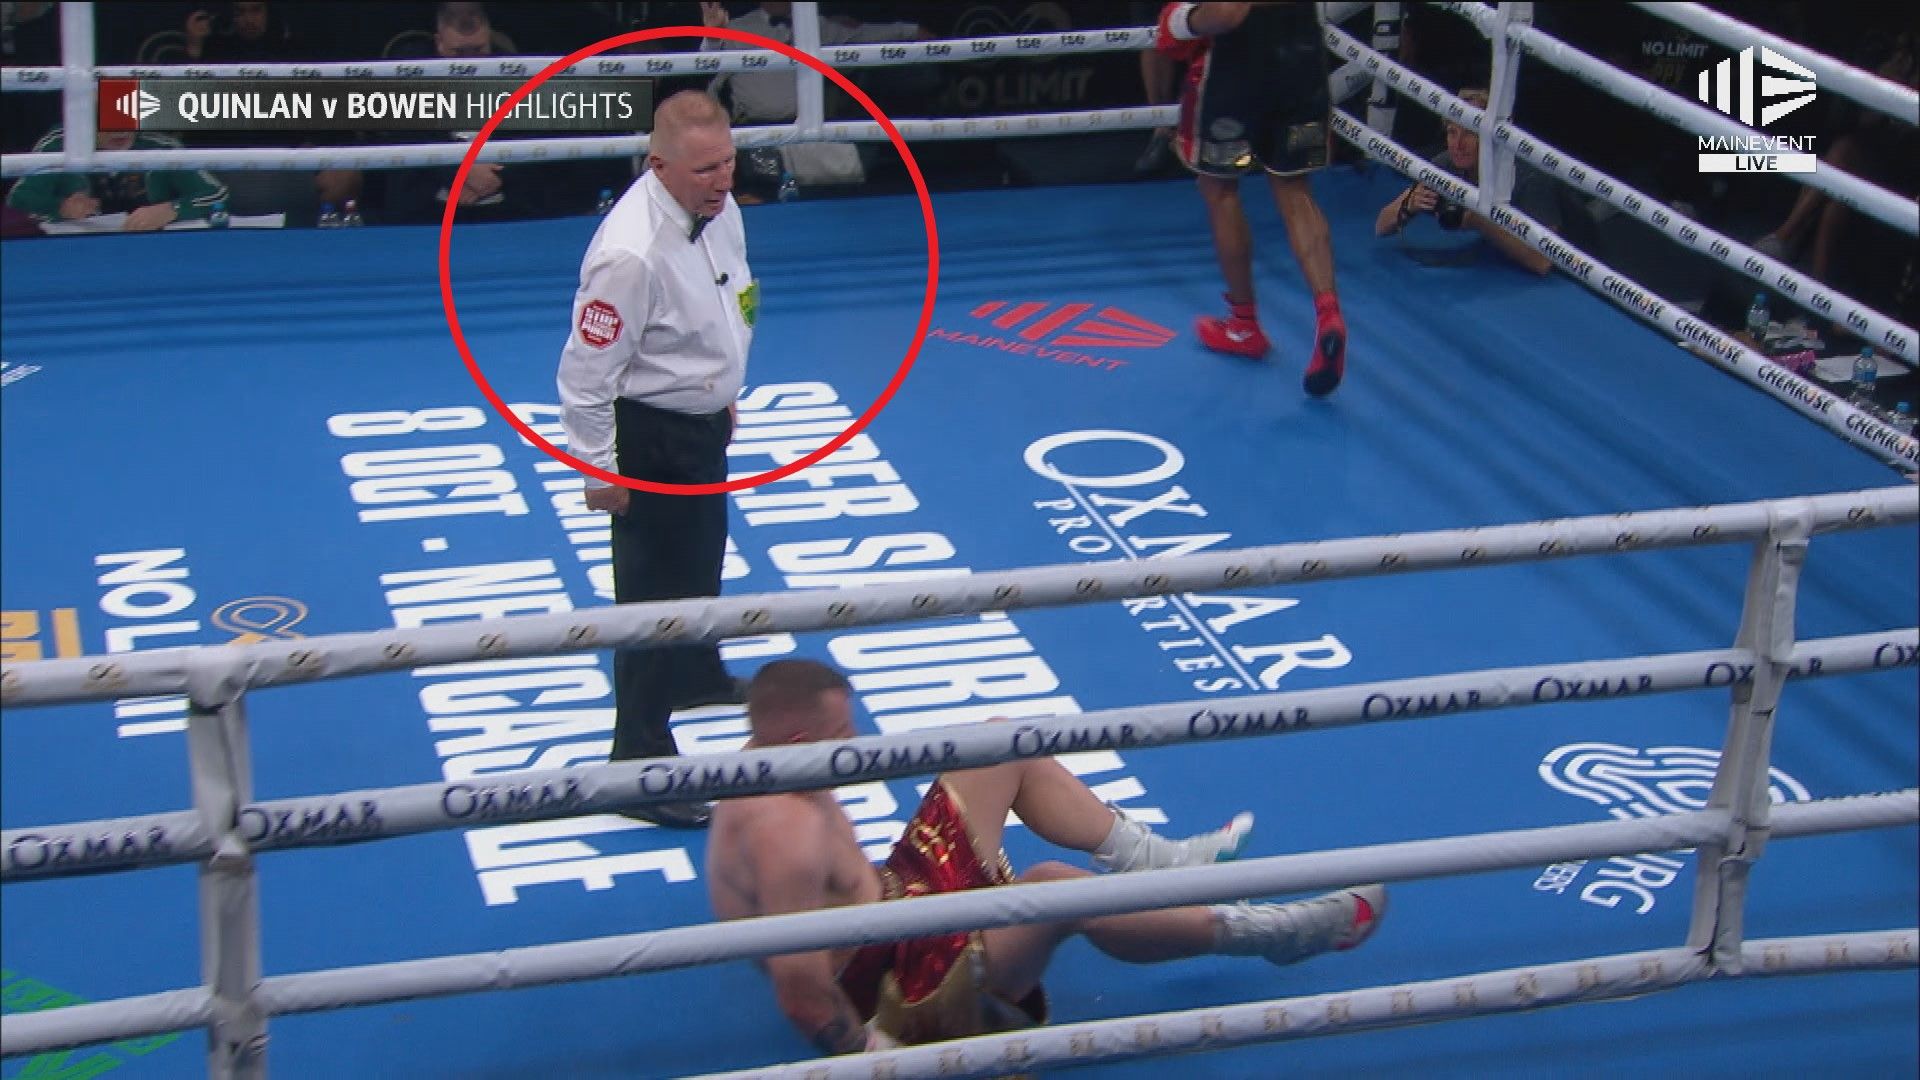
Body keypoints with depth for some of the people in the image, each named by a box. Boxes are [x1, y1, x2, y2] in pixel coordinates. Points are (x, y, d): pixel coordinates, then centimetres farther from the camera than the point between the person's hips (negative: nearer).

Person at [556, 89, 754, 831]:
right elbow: (586, 373, -27)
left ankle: (696, 675, 57)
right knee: (655, 591, -3)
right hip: (650, 436, -9)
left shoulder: (718, 208, -7)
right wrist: (600, 471, -19)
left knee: (703, 561, 30)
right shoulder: (631, 255, -33)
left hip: (705, 419, 9)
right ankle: (640, 761, 6)